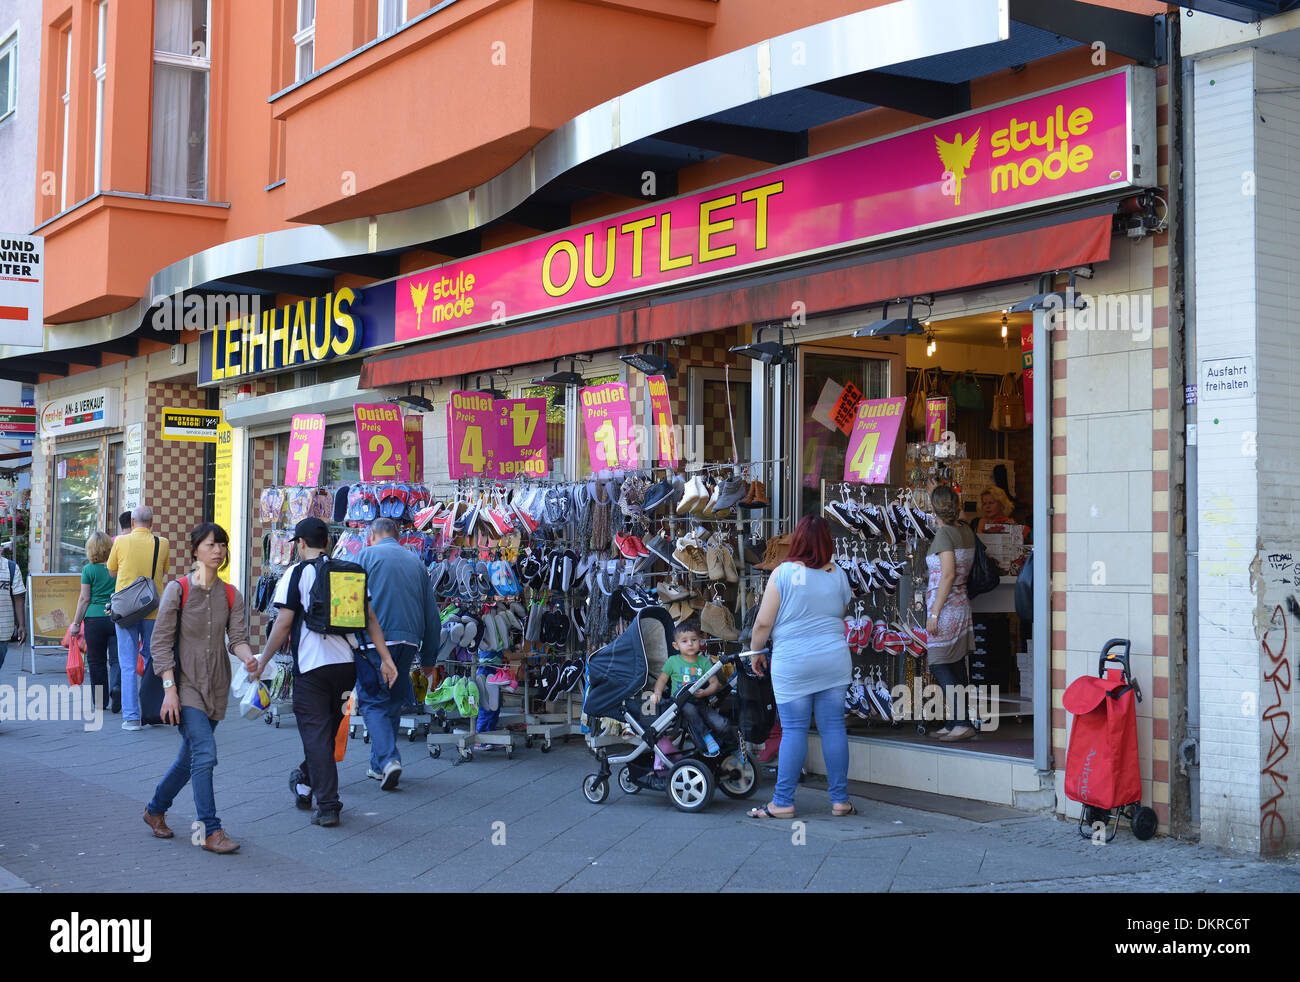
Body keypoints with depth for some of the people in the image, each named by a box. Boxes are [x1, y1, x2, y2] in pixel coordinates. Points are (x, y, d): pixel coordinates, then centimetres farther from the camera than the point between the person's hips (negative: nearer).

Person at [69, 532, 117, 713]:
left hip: (95, 618, -2)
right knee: (117, 659, 1)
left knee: (96, 661, 8)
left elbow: (84, 599, -3)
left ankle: (100, 701, 13)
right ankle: (117, 692, -20)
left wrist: (76, 623, 5)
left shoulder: (89, 569, -4)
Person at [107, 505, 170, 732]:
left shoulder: (121, 542, -3)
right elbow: (164, 576, 9)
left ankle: (131, 717, -2)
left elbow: (112, 571, 10)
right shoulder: (162, 544, 0)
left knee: (128, 666, 2)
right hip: (154, 611, 1)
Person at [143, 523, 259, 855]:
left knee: (191, 758, 13)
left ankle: (155, 809, 36)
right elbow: (160, 642, -7)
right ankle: (211, 831, -11)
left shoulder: (231, 595, 6)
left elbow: (237, 637, -1)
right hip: (185, 683, -5)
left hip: (216, 687, 5)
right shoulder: (178, 590, -6)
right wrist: (169, 688, -14)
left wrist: (248, 658, -25)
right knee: (204, 753, -16)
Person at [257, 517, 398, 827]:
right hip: (346, 662, 5)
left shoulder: (297, 573, -4)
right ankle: (305, 782, 39)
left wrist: (262, 662, 1)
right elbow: (370, 618, 8)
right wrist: (386, 658, 9)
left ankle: (328, 805, -3)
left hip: (312, 665, -5)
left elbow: (283, 624, -8)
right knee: (328, 728, 20)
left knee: (315, 734, 0)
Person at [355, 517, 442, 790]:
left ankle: (388, 759, -16)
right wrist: (430, 655, 22)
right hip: (408, 640, 5)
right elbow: (432, 612, 17)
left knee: (372, 701, 1)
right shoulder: (415, 561, 17)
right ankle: (379, 764, 22)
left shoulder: (368, 555, 2)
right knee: (393, 701, 16)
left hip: (376, 638, -5)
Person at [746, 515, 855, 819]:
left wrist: (756, 652, 8)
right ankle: (840, 800, 12)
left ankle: (783, 802, 4)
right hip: (834, 660, 3)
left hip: (792, 664, -3)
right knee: (833, 727, 7)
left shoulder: (783, 573, -8)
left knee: (794, 730, 0)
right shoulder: (838, 574, 5)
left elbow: (763, 623, -7)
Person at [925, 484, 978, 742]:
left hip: (945, 606, -8)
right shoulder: (966, 531, 8)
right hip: (961, 603, 8)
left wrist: (934, 613, -18)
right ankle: (955, 724, 15)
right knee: (956, 666, 11)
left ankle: (964, 723, -10)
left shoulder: (944, 533, -14)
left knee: (940, 667, -6)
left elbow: (948, 575, -19)